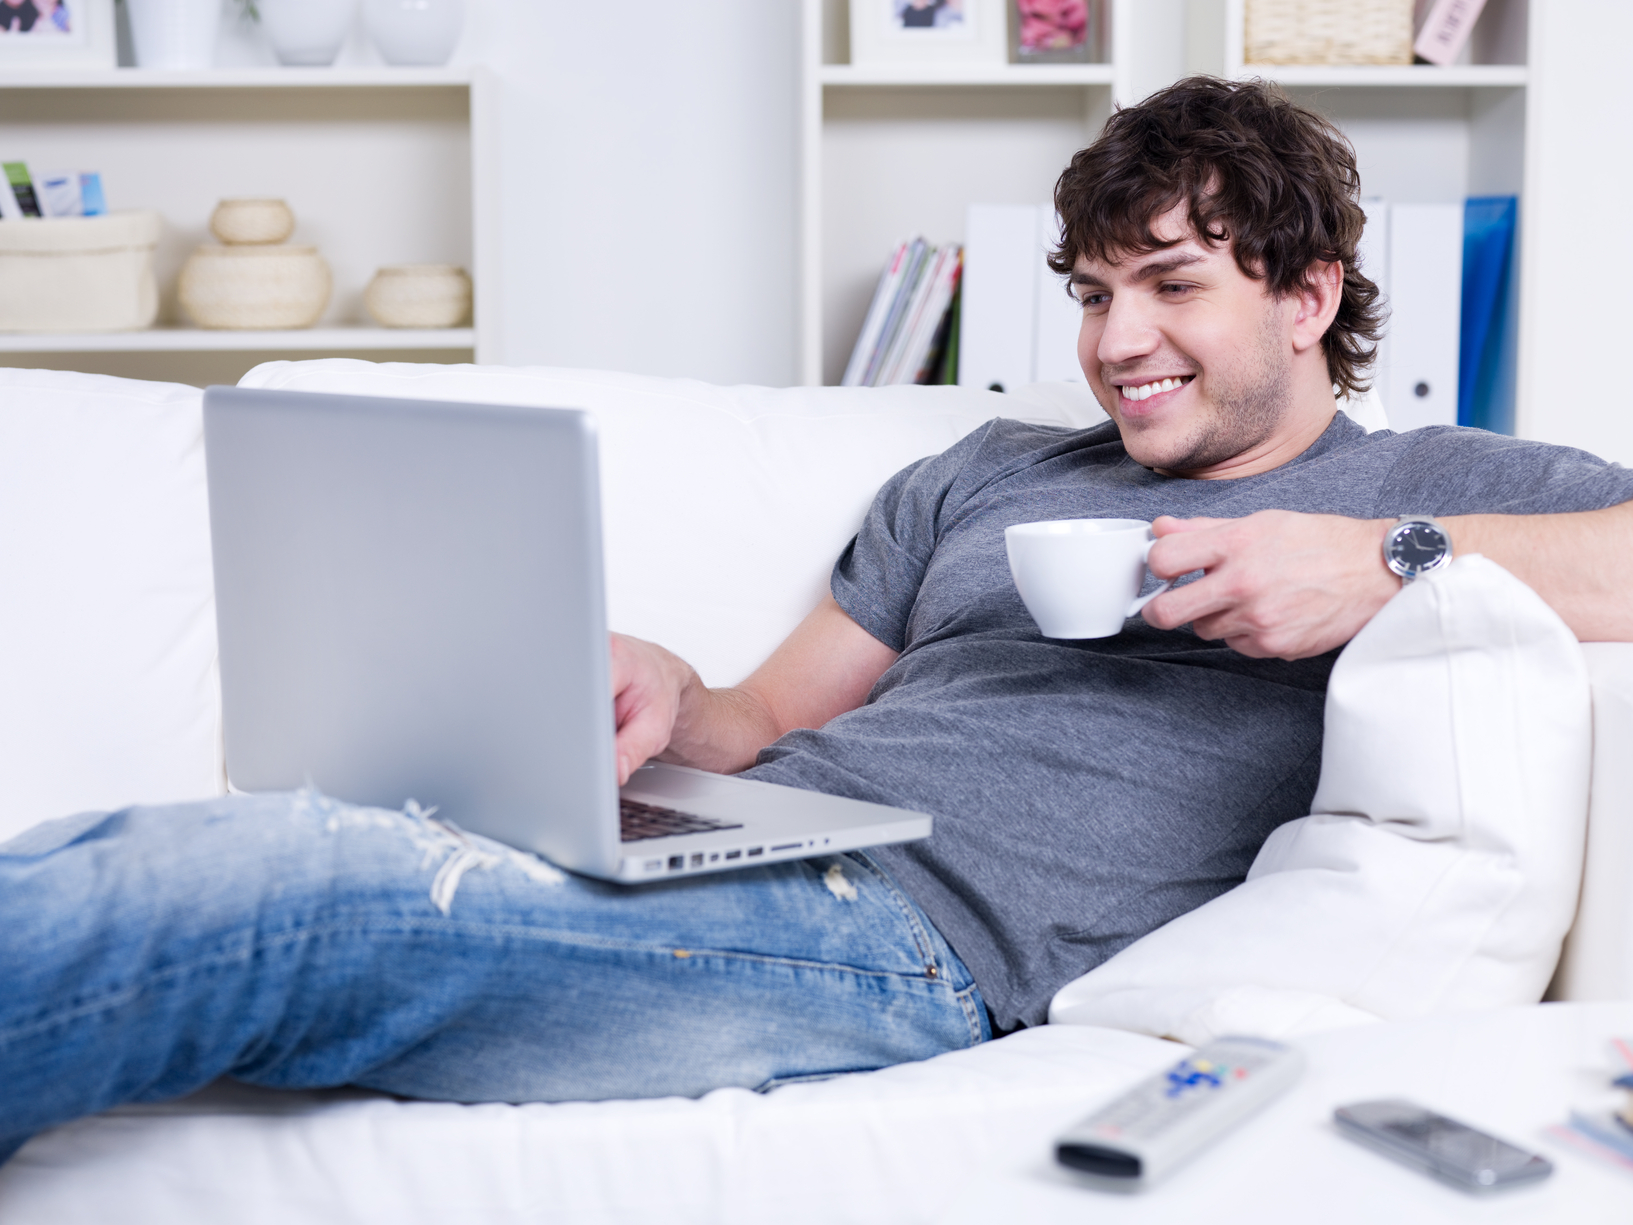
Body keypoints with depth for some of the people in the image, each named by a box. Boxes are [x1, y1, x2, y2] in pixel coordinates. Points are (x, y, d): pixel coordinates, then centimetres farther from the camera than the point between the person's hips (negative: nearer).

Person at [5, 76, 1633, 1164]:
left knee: (249, 880, -29)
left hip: (914, 940, -6)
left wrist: (1387, 564, -11)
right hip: (739, 856, 7)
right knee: (131, 858, -17)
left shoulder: (1431, 485, 14)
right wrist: (671, 703, 3)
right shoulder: (978, 476, 30)